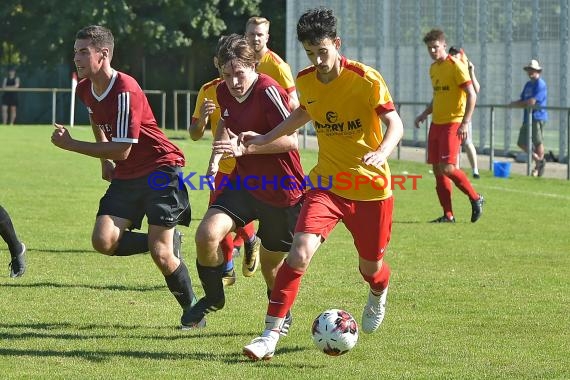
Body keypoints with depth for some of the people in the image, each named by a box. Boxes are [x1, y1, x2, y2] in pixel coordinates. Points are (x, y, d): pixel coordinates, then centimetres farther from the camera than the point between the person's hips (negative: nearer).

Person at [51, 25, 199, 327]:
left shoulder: (126, 92, -23)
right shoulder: (85, 89, 3)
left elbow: (122, 150, -22)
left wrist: (70, 145, -16)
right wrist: (105, 162, 18)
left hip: (161, 169, -8)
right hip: (126, 177, 8)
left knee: (161, 254, -11)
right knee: (103, 240, -14)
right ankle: (167, 241, 10)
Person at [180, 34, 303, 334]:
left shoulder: (268, 91, -23)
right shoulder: (224, 92, 0)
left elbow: (291, 140, -31)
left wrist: (244, 148, -36)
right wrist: (216, 157, 11)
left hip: (282, 191, -5)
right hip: (244, 182, 6)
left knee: (270, 263, 9)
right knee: (206, 235, -16)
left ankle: (282, 313, 41)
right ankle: (213, 297, 10)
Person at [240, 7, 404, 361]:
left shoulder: (367, 80, -16)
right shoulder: (305, 81, -2)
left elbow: (395, 124, -16)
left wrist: (381, 153, -36)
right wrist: (266, 138, 14)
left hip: (371, 186, -2)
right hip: (327, 182, 2)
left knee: (370, 266, 12)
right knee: (300, 252, -20)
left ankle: (378, 295, 52)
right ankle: (271, 335, -17)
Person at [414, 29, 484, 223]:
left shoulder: (456, 66, -10)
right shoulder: (433, 68, 15)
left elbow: (471, 95, -14)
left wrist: (465, 123, -22)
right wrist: (424, 114, 14)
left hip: (453, 123, -8)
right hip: (436, 123, 8)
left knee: (447, 167, -16)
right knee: (437, 169, 3)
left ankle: (475, 198, 3)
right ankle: (448, 215, 8)